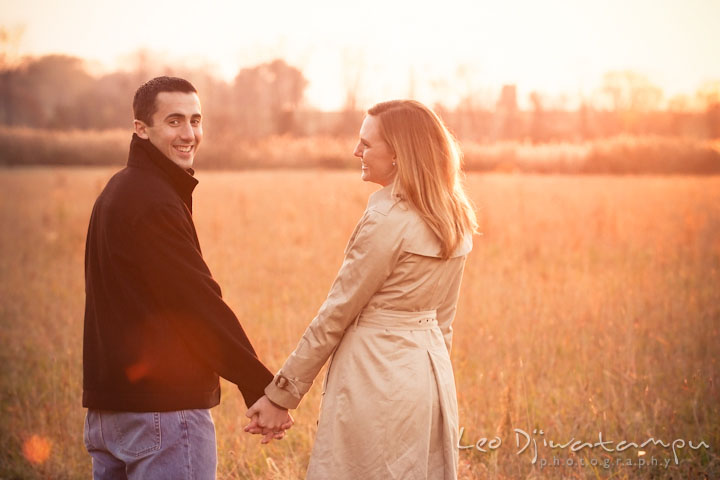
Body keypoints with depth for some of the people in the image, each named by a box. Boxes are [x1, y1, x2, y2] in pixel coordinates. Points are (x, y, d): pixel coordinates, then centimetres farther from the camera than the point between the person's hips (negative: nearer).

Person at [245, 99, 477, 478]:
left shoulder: (387, 220, -17)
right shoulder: (455, 221, 6)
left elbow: (335, 316, -13)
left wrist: (281, 392, -6)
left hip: (377, 377, -8)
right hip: (431, 373, 8)